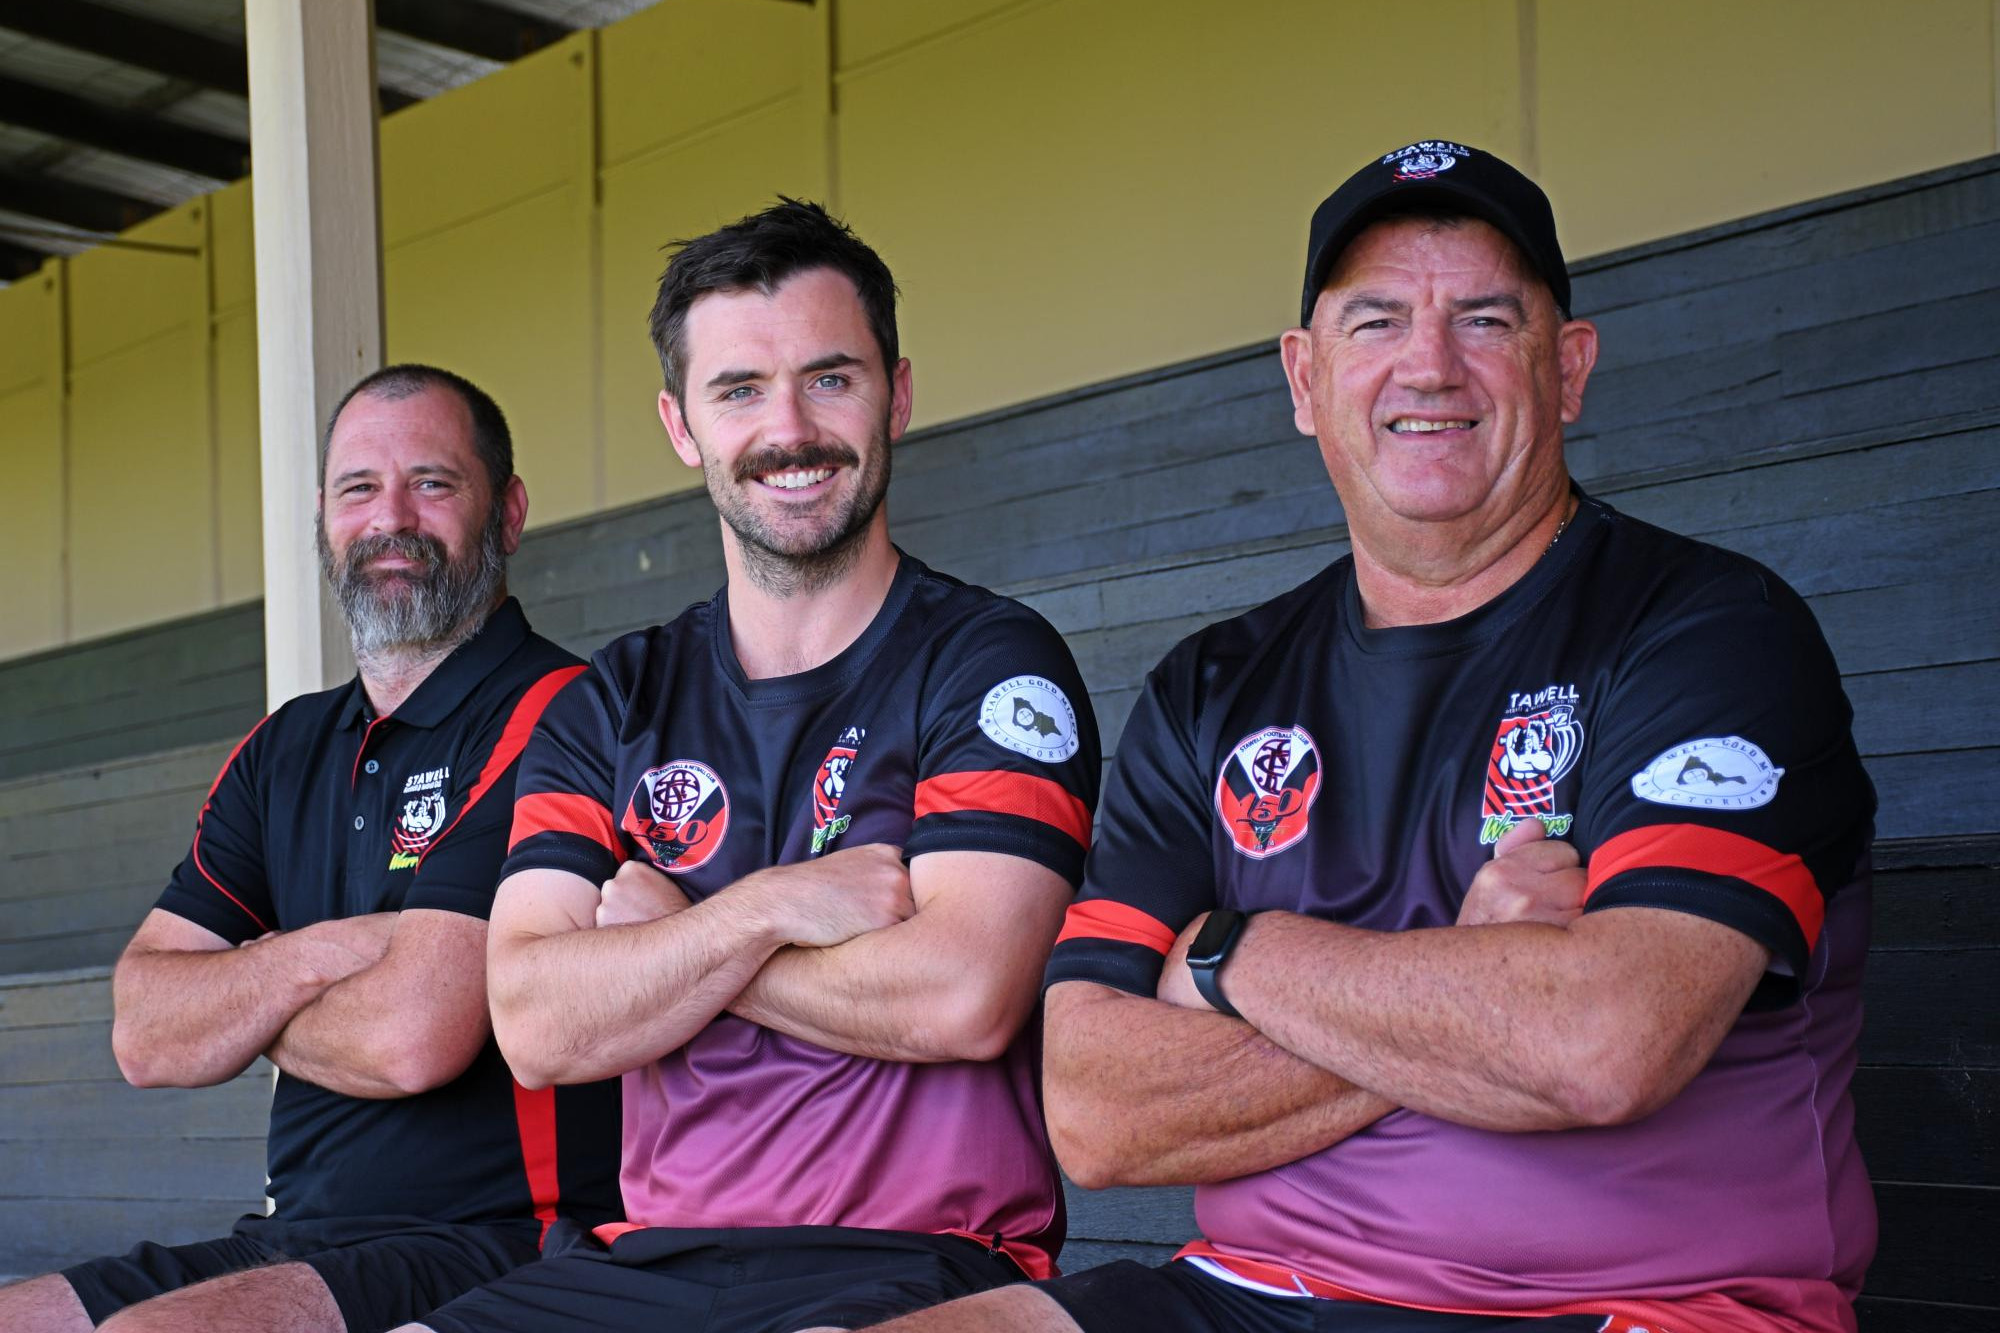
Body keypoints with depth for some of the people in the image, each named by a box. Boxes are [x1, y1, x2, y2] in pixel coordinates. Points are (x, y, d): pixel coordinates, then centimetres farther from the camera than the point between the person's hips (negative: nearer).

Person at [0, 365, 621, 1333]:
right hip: (297, 1239, 8)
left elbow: (417, 1035, -20)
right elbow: (144, 1035, 8)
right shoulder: (283, 751, 16)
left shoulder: (550, 717, -10)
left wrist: (247, 1001, 1)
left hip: (495, 1244, -8)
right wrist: (313, 957, -11)